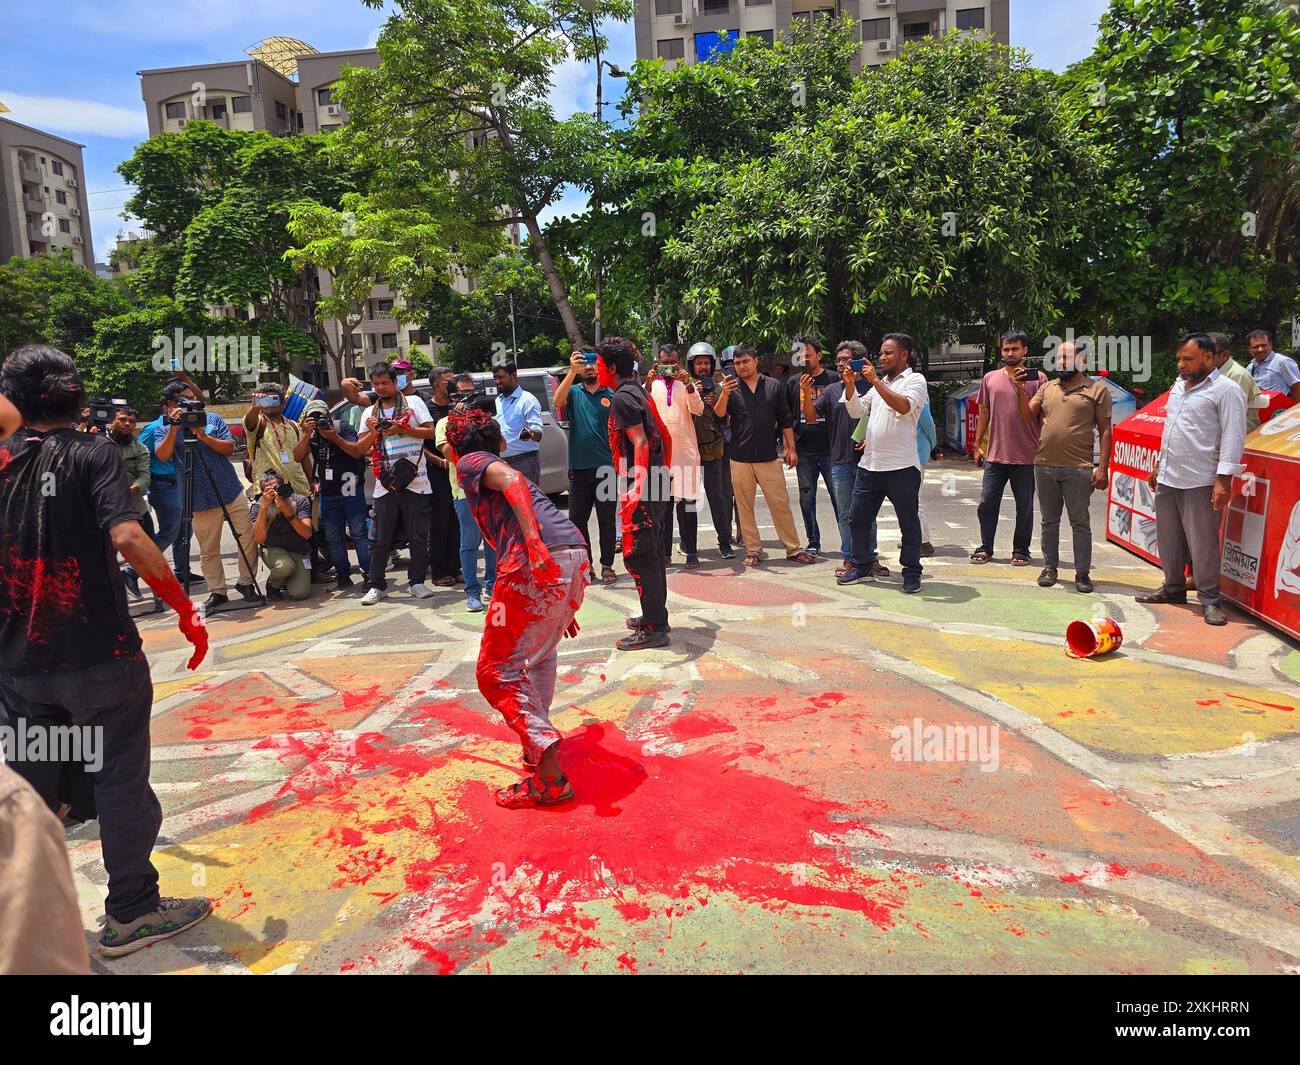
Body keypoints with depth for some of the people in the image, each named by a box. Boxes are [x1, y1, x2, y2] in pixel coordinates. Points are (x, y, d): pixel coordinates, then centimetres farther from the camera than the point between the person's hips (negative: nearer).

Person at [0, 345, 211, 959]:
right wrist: (186, 611, -17)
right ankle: (131, 913, 17)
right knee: (120, 781, 7)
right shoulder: (91, 453, -9)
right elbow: (128, 538, -24)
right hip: (99, 654, -5)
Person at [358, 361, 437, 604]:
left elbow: (430, 431, -2)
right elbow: (361, 448, 13)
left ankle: (417, 582, 13)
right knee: (381, 538, 2)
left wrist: (401, 429, -11)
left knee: (419, 535, 2)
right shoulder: (371, 412, 16)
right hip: (385, 482, 2)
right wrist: (372, 433, -6)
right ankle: (376, 585, 10)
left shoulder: (413, 402, 7)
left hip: (414, 480, -2)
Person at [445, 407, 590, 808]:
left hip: (537, 562, -8)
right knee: (540, 654, 30)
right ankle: (541, 741, 35)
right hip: (576, 557, 8)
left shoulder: (471, 462, 13)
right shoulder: (496, 464, 35)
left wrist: (532, 539, -25)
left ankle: (550, 778, -3)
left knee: (497, 672, 1)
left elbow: (511, 479, -11)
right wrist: (564, 607, 42)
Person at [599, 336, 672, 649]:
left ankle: (654, 629, -4)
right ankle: (655, 615, 28)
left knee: (638, 555, -7)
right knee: (651, 552, 17)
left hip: (640, 483, -10)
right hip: (655, 483, 10)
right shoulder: (640, 393, 18)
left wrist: (636, 487, -30)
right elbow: (665, 437, 23)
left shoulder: (622, 397, -11)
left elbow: (640, 442, -22)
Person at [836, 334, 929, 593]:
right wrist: (850, 386, -1)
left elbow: (904, 406, -21)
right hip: (869, 465, 7)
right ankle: (861, 567, 22)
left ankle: (912, 574, 12)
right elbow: (857, 411, 14)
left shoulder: (915, 380, -1)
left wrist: (875, 381, -19)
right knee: (857, 518, 9)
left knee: (909, 523, 3)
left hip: (901, 466, -7)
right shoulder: (879, 384, 20)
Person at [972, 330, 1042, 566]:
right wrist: (978, 444, 13)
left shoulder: (1036, 378, 0)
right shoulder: (990, 378, 8)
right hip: (995, 455, 2)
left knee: (1024, 507, 7)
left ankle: (1020, 550, 19)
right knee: (987, 503, 5)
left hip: (1026, 457, -2)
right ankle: (985, 547, 17)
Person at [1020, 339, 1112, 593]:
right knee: (1049, 521, 12)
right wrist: (1021, 393, -9)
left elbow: (1105, 431, -2)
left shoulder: (1097, 389, 1)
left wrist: (1103, 467, -9)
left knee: (1080, 523, 3)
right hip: (1044, 466, 4)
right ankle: (1050, 567, 22)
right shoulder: (1047, 387, 13)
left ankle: (1082, 573, 10)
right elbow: (1028, 416, 8)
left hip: (1078, 469, -4)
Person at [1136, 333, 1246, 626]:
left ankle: (1210, 599, 5)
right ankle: (1173, 588, 27)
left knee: (1203, 542, -4)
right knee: (1168, 539, 14)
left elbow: (1233, 436, -12)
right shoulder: (1179, 385, 16)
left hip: (1199, 481, -7)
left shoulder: (1225, 390, -7)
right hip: (1167, 479, 8)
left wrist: (1224, 479, -18)